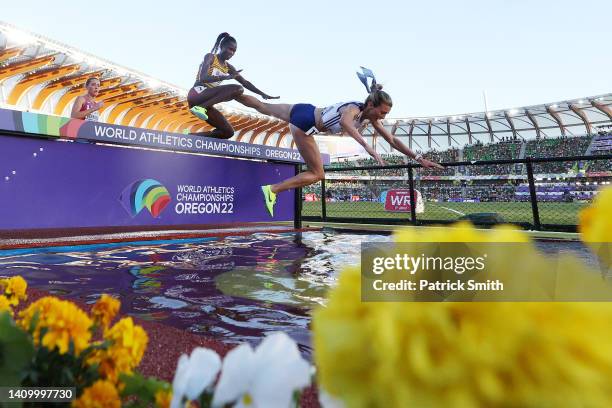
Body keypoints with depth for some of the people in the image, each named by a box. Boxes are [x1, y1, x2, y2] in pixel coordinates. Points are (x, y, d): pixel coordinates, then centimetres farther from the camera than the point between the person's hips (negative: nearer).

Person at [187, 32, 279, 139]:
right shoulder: (210, 57, 1)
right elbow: (202, 78, -15)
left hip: (206, 102, 7)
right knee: (237, 89, -23)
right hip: (196, 95, -7)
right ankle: (201, 107, -29)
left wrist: (262, 94, 8)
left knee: (228, 132, 3)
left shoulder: (228, 67, 19)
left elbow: (245, 82, 17)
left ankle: (190, 136, -2)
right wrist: (226, 77, -25)